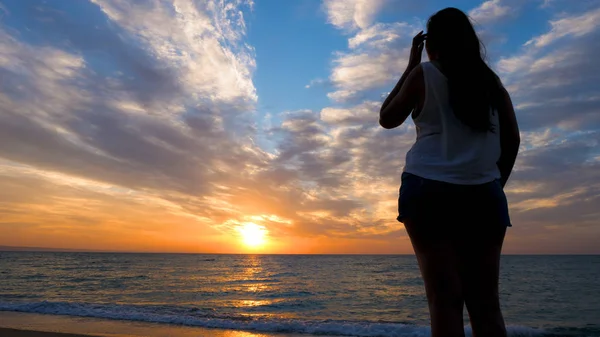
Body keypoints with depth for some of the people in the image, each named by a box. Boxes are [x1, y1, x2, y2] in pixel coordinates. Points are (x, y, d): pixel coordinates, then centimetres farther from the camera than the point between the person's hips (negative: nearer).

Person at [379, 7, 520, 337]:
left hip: (429, 191, -3)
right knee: (485, 301, 5)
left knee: (445, 298, -5)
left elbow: (387, 119, 13)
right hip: (483, 194, 4)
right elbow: (512, 139, 12)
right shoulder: (490, 79, 15)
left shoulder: (424, 73, 4)